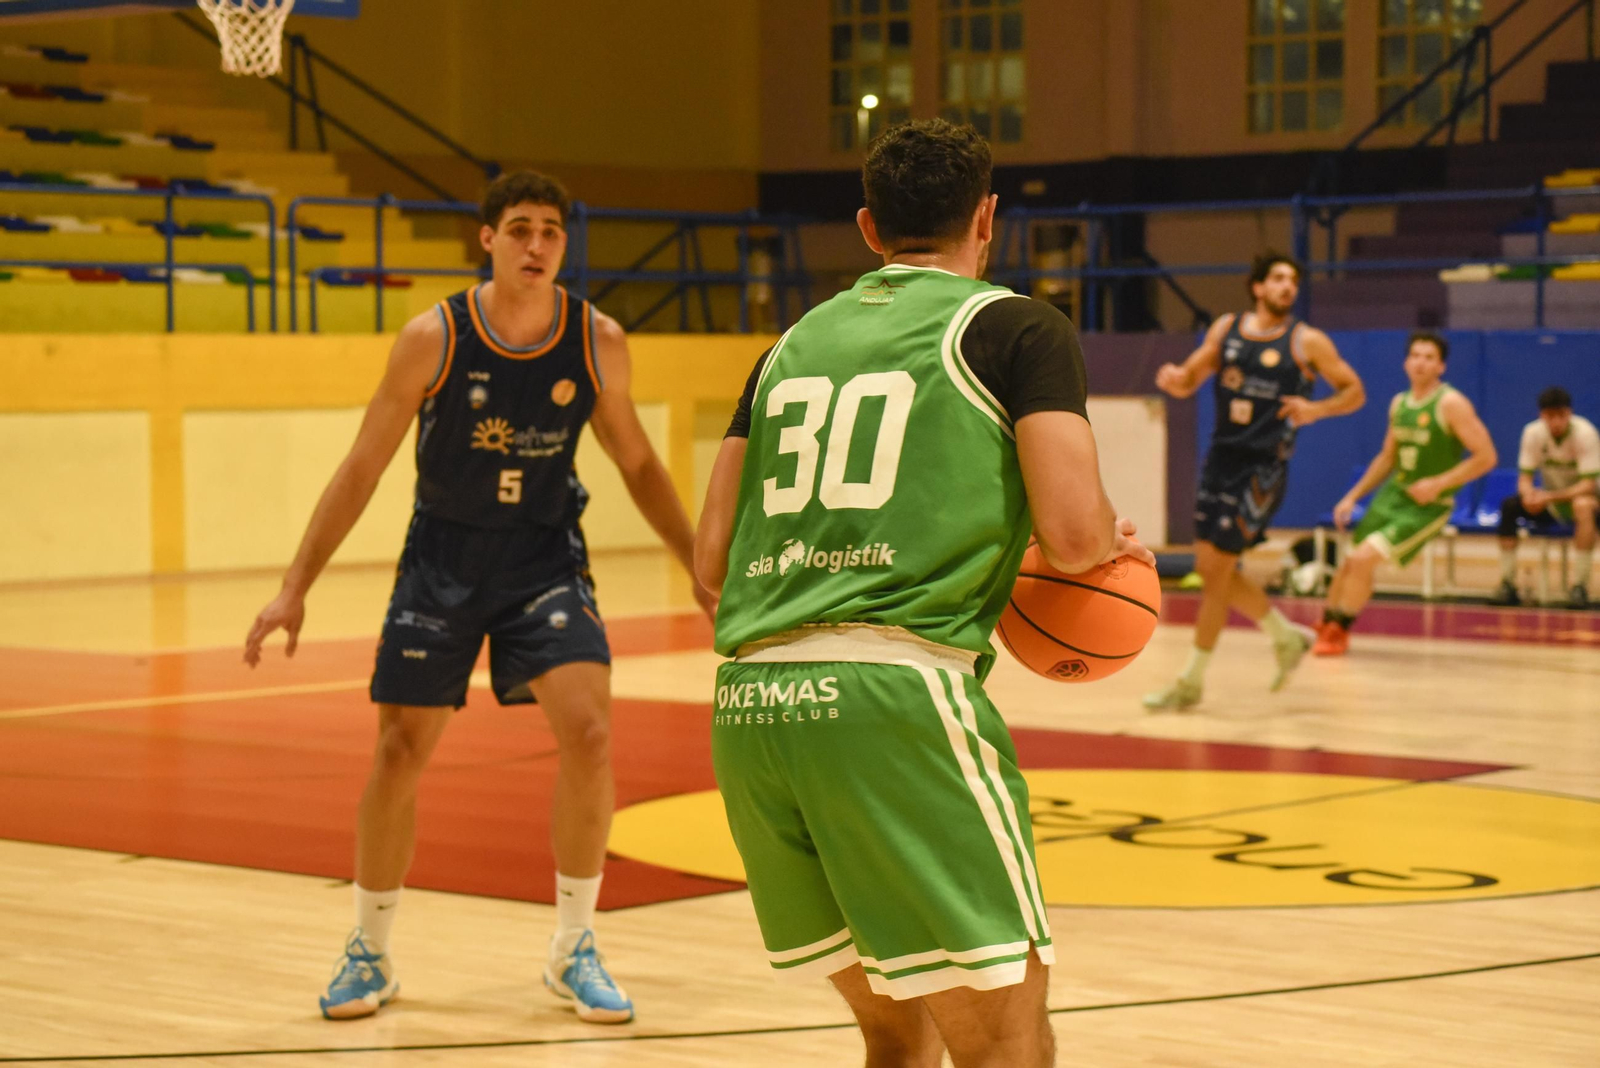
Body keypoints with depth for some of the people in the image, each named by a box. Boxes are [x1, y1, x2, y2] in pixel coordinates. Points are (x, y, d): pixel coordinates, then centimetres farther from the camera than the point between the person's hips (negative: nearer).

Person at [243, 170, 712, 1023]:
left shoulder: (599, 343, -10)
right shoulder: (434, 338, -16)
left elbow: (636, 463, 5)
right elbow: (363, 466, -8)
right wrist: (295, 588, -11)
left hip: (545, 557, 1)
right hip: (443, 558, -1)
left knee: (588, 733, -16)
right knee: (399, 753, 0)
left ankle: (573, 950, 2)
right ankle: (369, 953, 21)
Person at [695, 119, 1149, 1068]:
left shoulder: (795, 342, 22)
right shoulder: (1016, 327, 6)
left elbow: (713, 559, 19)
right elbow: (1074, 534, -6)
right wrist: (1116, 542, 16)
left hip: (749, 703, 7)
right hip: (897, 691, -6)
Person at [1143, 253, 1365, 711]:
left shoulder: (1307, 342, -4)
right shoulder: (1226, 329, 8)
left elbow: (1355, 392, 2)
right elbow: (1189, 380, 12)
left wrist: (1316, 409, -18)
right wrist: (1172, 379, -12)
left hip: (1263, 467, -5)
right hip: (1222, 455, 6)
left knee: (1216, 567, -8)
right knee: (1213, 567, 8)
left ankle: (1192, 681, 1)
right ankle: (1286, 636, 30)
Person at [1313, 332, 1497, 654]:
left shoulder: (1451, 404, -16)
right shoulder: (1399, 403, 6)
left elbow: (1486, 456, -18)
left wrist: (1439, 483, -24)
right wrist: (1353, 496, 13)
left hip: (1428, 505, -7)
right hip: (1393, 494, 7)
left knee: (1363, 558, -18)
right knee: (1349, 561, 9)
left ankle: (1340, 631, 0)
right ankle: (1325, 628, 29)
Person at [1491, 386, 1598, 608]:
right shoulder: (1533, 432, -11)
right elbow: (1524, 477, -8)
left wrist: (1550, 497, -37)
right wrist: (1528, 494, -33)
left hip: (1581, 496, -4)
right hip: (1550, 501, 4)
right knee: (1509, 506, -22)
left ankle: (1580, 587, -35)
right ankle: (1508, 584, -17)